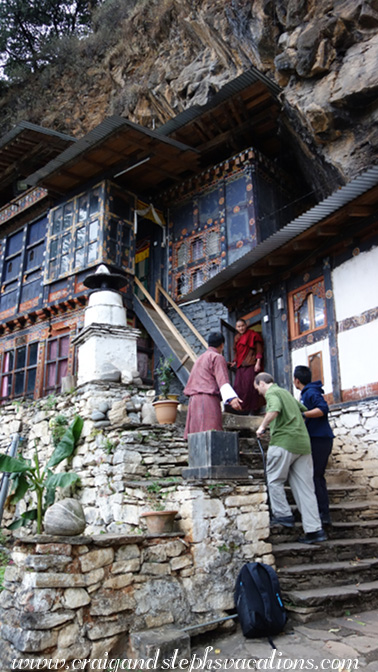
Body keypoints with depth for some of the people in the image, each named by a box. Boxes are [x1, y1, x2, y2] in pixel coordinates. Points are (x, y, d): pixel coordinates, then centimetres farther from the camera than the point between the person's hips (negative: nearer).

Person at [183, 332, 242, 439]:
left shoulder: (200, 359, 28)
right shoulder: (217, 357, 2)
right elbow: (222, 380, -15)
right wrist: (231, 397, -27)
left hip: (194, 400, 8)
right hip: (208, 399, -8)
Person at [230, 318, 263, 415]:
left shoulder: (253, 335, 1)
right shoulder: (236, 338, 19)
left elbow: (259, 350, -5)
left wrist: (258, 363, -13)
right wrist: (234, 362, 13)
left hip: (251, 364, -6)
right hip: (240, 366, 6)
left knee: (249, 386, -11)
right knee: (238, 387, -2)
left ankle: (253, 409, -6)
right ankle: (243, 409, 4)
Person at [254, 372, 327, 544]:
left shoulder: (271, 393, -2)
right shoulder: (286, 392, 23)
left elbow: (275, 409, -24)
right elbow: (304, 410, 32)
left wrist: (262, 427, -11)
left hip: (284, 440, -8)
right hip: (303, 442, 8)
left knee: (274, 480, 8)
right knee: (305, 487, 6)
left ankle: (283, 515, 8)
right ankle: (314, 529, 5)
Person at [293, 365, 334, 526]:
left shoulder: (311, 392, -11)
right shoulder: (306, 393, 19)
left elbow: (323, 409, -24)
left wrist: (302, 414, -29)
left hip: (320, 439, -10)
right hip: (317, 439, 10)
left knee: (314, 476, -9)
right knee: (317, 476, 13)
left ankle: (323, 514, -6)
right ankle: (323, 513, 18)